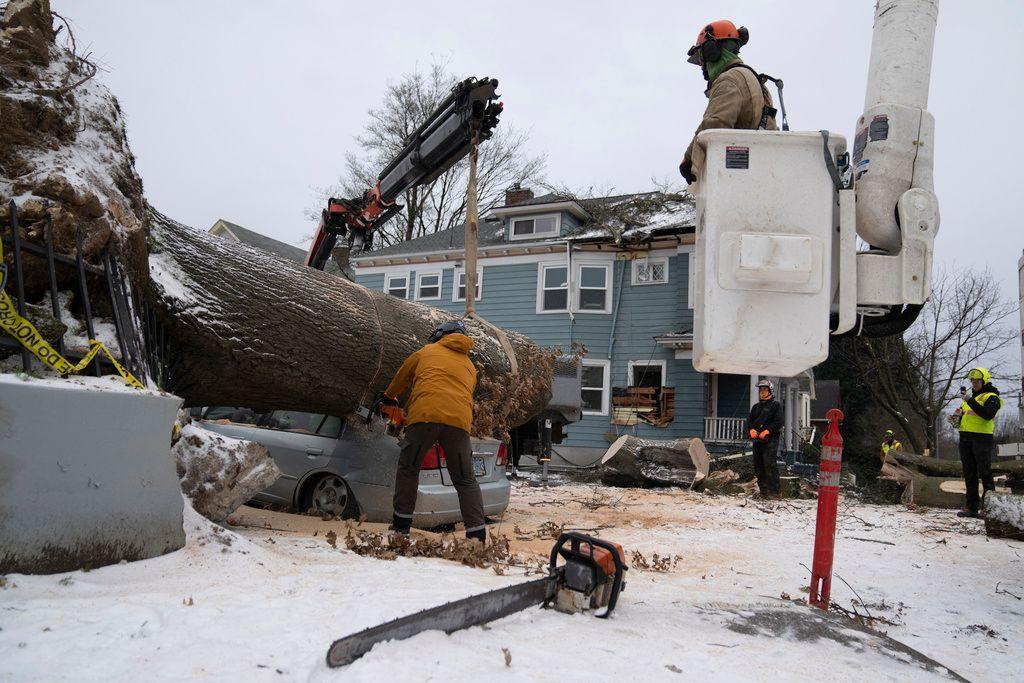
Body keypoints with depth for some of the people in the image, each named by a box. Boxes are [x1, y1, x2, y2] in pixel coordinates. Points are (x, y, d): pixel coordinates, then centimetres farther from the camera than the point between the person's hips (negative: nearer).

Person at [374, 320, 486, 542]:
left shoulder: (426, 352, 22)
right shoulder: (470, 367, 29)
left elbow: (401, 378, 34)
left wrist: (388, 398, 55)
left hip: (425, 415, -2)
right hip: (458, 422, 2)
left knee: (408, 469, 17)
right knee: (465, 481, 9)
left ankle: (402, 523, 19)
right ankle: (477, 532, 0)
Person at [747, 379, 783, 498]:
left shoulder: (776, 405, 3)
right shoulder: (755, 407, 23)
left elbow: (778, 422, -8)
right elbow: (749, 421, 15)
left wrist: (767, 431, -20)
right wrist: (751, 429, -7)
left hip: (770, 439, -7)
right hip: (757, 439, 7)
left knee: (769, 464, -15)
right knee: (758, 466, 6)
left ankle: (775, 491, -11)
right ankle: (763, 490, 13)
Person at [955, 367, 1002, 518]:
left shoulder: (991, 397, -3)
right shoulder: (971, 397, 22)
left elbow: (988, 414, -22)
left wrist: (970, 401, -25)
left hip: (982, 438, -8)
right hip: (965, 439, 8)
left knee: (985, 473, -6)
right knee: (969, 474, 7)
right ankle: (972, 507, 10)